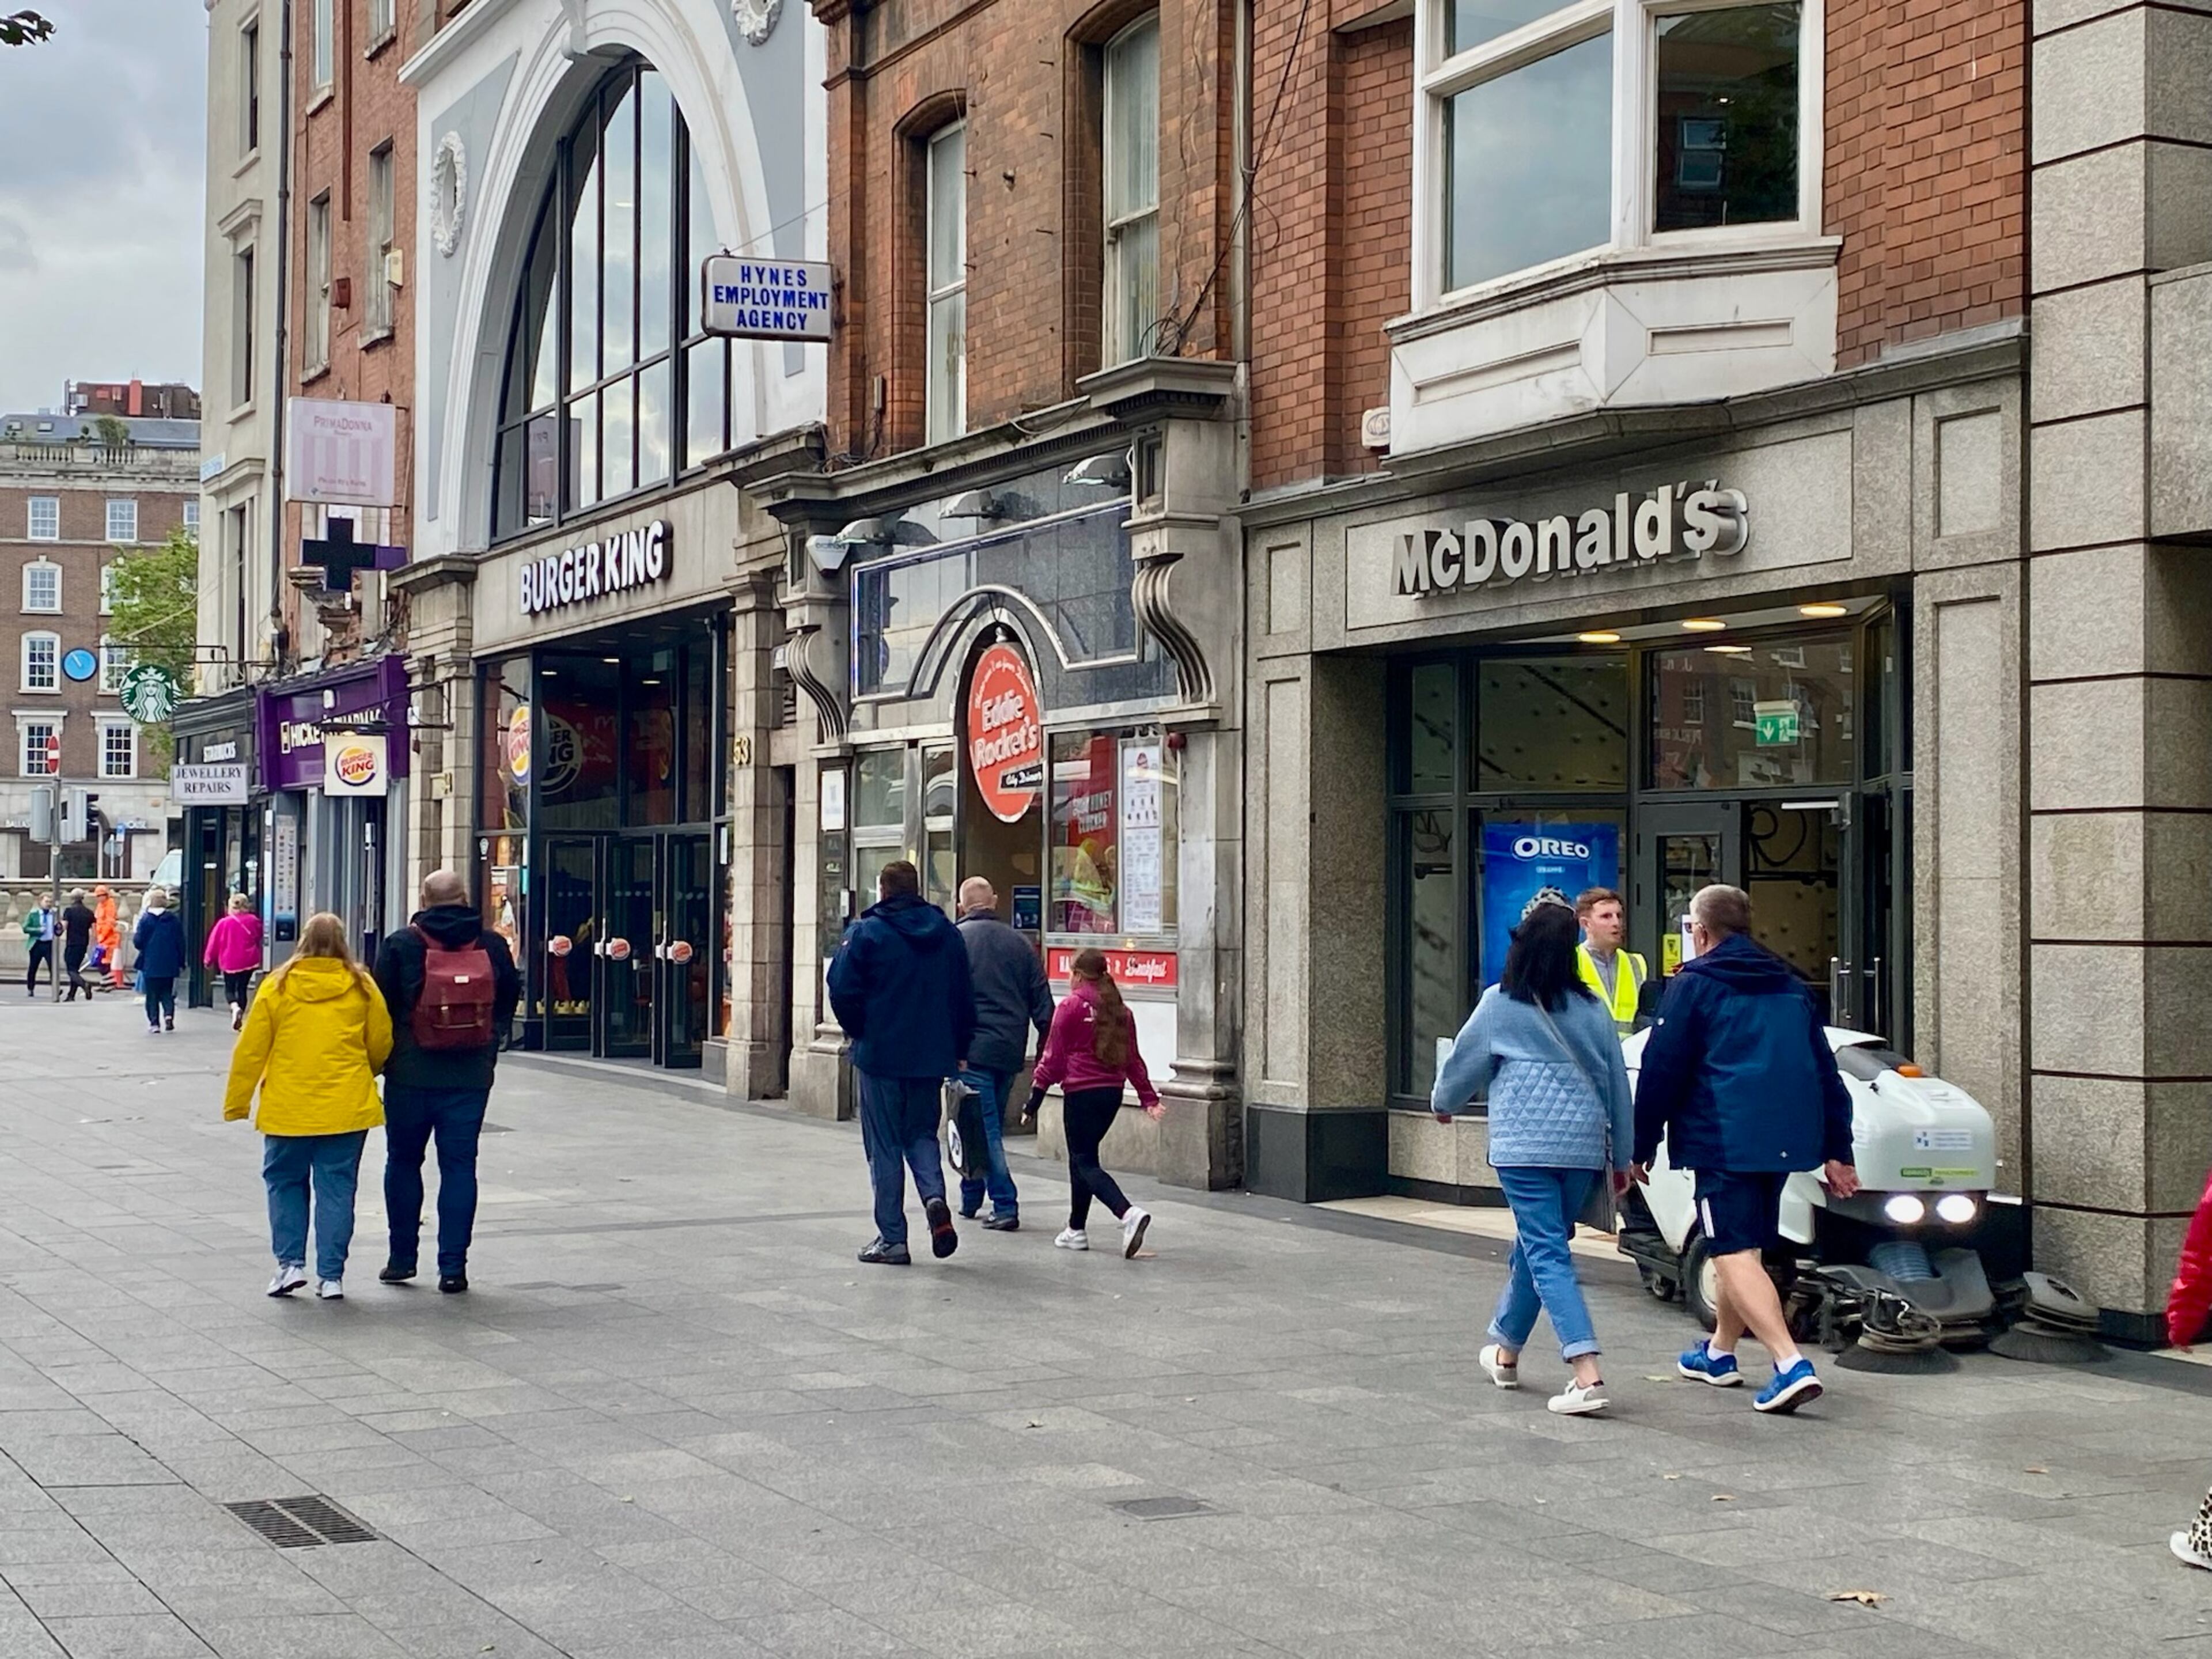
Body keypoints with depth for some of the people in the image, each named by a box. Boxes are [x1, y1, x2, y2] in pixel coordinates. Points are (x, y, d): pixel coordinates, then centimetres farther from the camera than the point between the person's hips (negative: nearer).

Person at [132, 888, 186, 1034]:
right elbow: (181, 943, 2)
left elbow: (138, 942, -8)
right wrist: (181, 963, 10)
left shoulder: (145, 919, -8)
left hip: (150, 964, -2)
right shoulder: (174, 919, -1)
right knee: (167, 992, 14)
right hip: (169, 965, 2)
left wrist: (134, 934, 15)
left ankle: (154, 1023, 4)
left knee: (152, 994, 8)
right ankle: (169, 1014, -10)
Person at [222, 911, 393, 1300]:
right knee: (336, 1188, 5)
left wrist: (236, 1103, 9)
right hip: (346, 1108, 1)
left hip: (288, 1109, 0)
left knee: (285, 1182, 16)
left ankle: (291, 1263, 7)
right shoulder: (361, 987, 0)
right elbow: (382, 1045, 6)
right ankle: (331, 1275, 6)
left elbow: (251, 1050, 1)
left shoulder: (278, 986, -2)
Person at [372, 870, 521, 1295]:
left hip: (410, 1073, -1)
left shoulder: (400, 945, -6)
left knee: (404, 1161, 13)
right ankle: (453, 1266, 2)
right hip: (471, 1076, 1)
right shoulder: (492, 945, 0)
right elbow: (509, 1001, 8)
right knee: (460, 1165, 5)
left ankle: (402, 1257, 17)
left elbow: (381, 1007, -2)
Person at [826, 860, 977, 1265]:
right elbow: (965, 997, 8)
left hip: (880, 1054, -4)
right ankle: (935, 1197, -9)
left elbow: (842, 990, -11)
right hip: (933, 1057, 4)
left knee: (885, 1146, 4)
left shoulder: (866, 933, -7)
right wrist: (960, 1050, 15)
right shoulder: (946, 934, 6)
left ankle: (892, 1239, 5)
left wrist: (857, 1031, 7)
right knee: (921, 1134, 18)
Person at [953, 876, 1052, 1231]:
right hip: (1010, 1051, 5)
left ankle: (1005, 1207, -10)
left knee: (985, 1128, -4)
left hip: (972, 1050, -5)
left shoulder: (954, 940, -4)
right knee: (991, 1127, 17)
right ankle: (970, 1199, 26)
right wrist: (1047, 1052, 16)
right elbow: (1042, 1002, 10)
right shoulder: (1020, 943, 10)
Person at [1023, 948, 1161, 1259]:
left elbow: (1053, 1057, -6)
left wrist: (1034, 1101, -3)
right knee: (1083, 1156, 18)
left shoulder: (1071, 1006, -6)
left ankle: (1128, 1214, -26)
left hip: (1081, 1093, -7)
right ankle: (1077, 1230, 22)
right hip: (1113, 1093, 7)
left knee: (1085, 1163, -5)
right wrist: (1149, 1097, 18)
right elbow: (1132, 1058, 14)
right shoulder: (1119, 1010, 11)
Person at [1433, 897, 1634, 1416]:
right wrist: (1621, 1157, 20)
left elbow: (1463, 1063, 10)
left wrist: (1443, 1102, 31)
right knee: (1535, 1244, 20)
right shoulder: (1592, 1010, 8)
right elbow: (1618, 1085, 11)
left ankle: (1587, 1375, -19)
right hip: (1585, 1147, 5)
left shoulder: (1501, 1005, -3)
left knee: (1547, 1254, -7)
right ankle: (1506, 1349, 36)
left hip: (1526, 1147, -5)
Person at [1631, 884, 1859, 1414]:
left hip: (1724, 1141, -7)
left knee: (1735, 1255, -9)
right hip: (1785, 1141, 7)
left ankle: (1791, 1365, -23)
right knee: (1747, 1247, 22)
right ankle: (1720, 1352, 35)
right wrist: (1838, 1151, 19)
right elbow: (1826, 1073, 17)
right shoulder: (1791, 987, 17)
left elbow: (1661, 1072, -6)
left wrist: (1641, 1146, 1)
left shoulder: (1693, 986, -3)